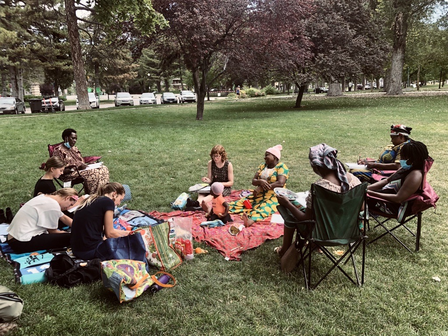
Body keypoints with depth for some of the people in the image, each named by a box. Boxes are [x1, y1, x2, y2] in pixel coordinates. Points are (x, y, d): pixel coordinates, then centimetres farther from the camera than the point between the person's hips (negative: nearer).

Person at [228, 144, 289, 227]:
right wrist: (260, 181, -16)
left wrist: (265, 186, -13)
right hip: (260, 194, 7)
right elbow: (253, 181, 8)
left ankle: (251, 220, -66)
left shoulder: (282, 167, -2)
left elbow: (280, 183, -17)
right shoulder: (262, 166, 16)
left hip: (274, 196, -7)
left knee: (265, 208, -38)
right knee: (241, 202, -15)